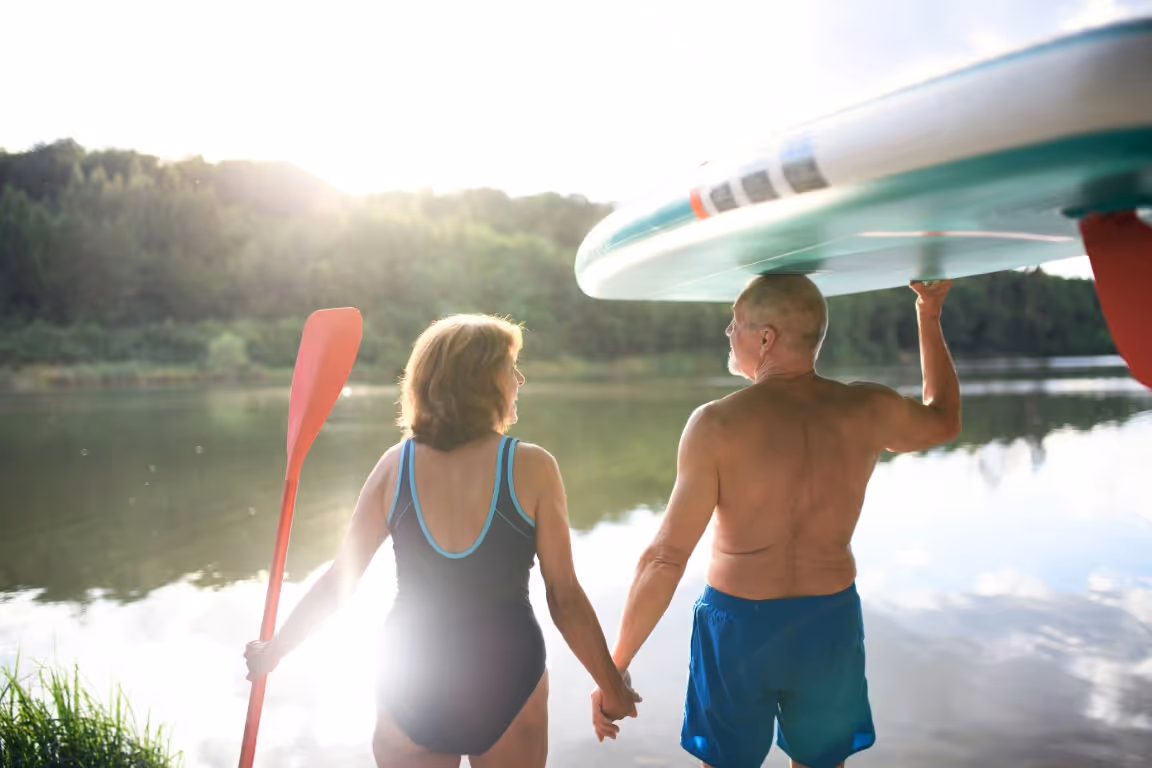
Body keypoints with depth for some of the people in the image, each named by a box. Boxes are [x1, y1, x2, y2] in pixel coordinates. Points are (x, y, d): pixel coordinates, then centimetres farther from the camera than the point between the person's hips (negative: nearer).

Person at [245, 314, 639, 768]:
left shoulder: (396, 464, -7)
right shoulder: (531, 466, -14)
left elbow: (339, 580, -2)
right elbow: (564, 598, -10)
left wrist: (273, 650, 14)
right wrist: (613, 687, 3)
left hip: (409, 685, 1)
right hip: (507, 682, -1)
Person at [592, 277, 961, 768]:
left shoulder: (718, 425, -21)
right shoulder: (868, 411, -9)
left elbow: (666, 558, -21)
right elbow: (945, 420, 15)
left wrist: (614, 666, -12)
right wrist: (929, 313, 23)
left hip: (738, 624, -3)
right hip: (831, 622, 3)